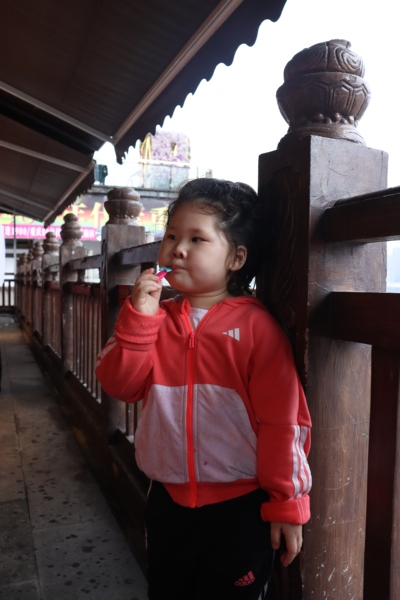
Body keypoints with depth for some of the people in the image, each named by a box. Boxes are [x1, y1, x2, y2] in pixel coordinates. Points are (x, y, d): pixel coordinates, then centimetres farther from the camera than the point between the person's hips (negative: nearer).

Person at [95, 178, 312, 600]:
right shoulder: (156, 319, 1)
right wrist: (139, 316, -19)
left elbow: (281, 418, -13)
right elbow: (118, 385, -8)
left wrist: (286, 503, -8)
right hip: (168, 501, 5)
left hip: (239, 507, -5)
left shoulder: (255, 325, -15)